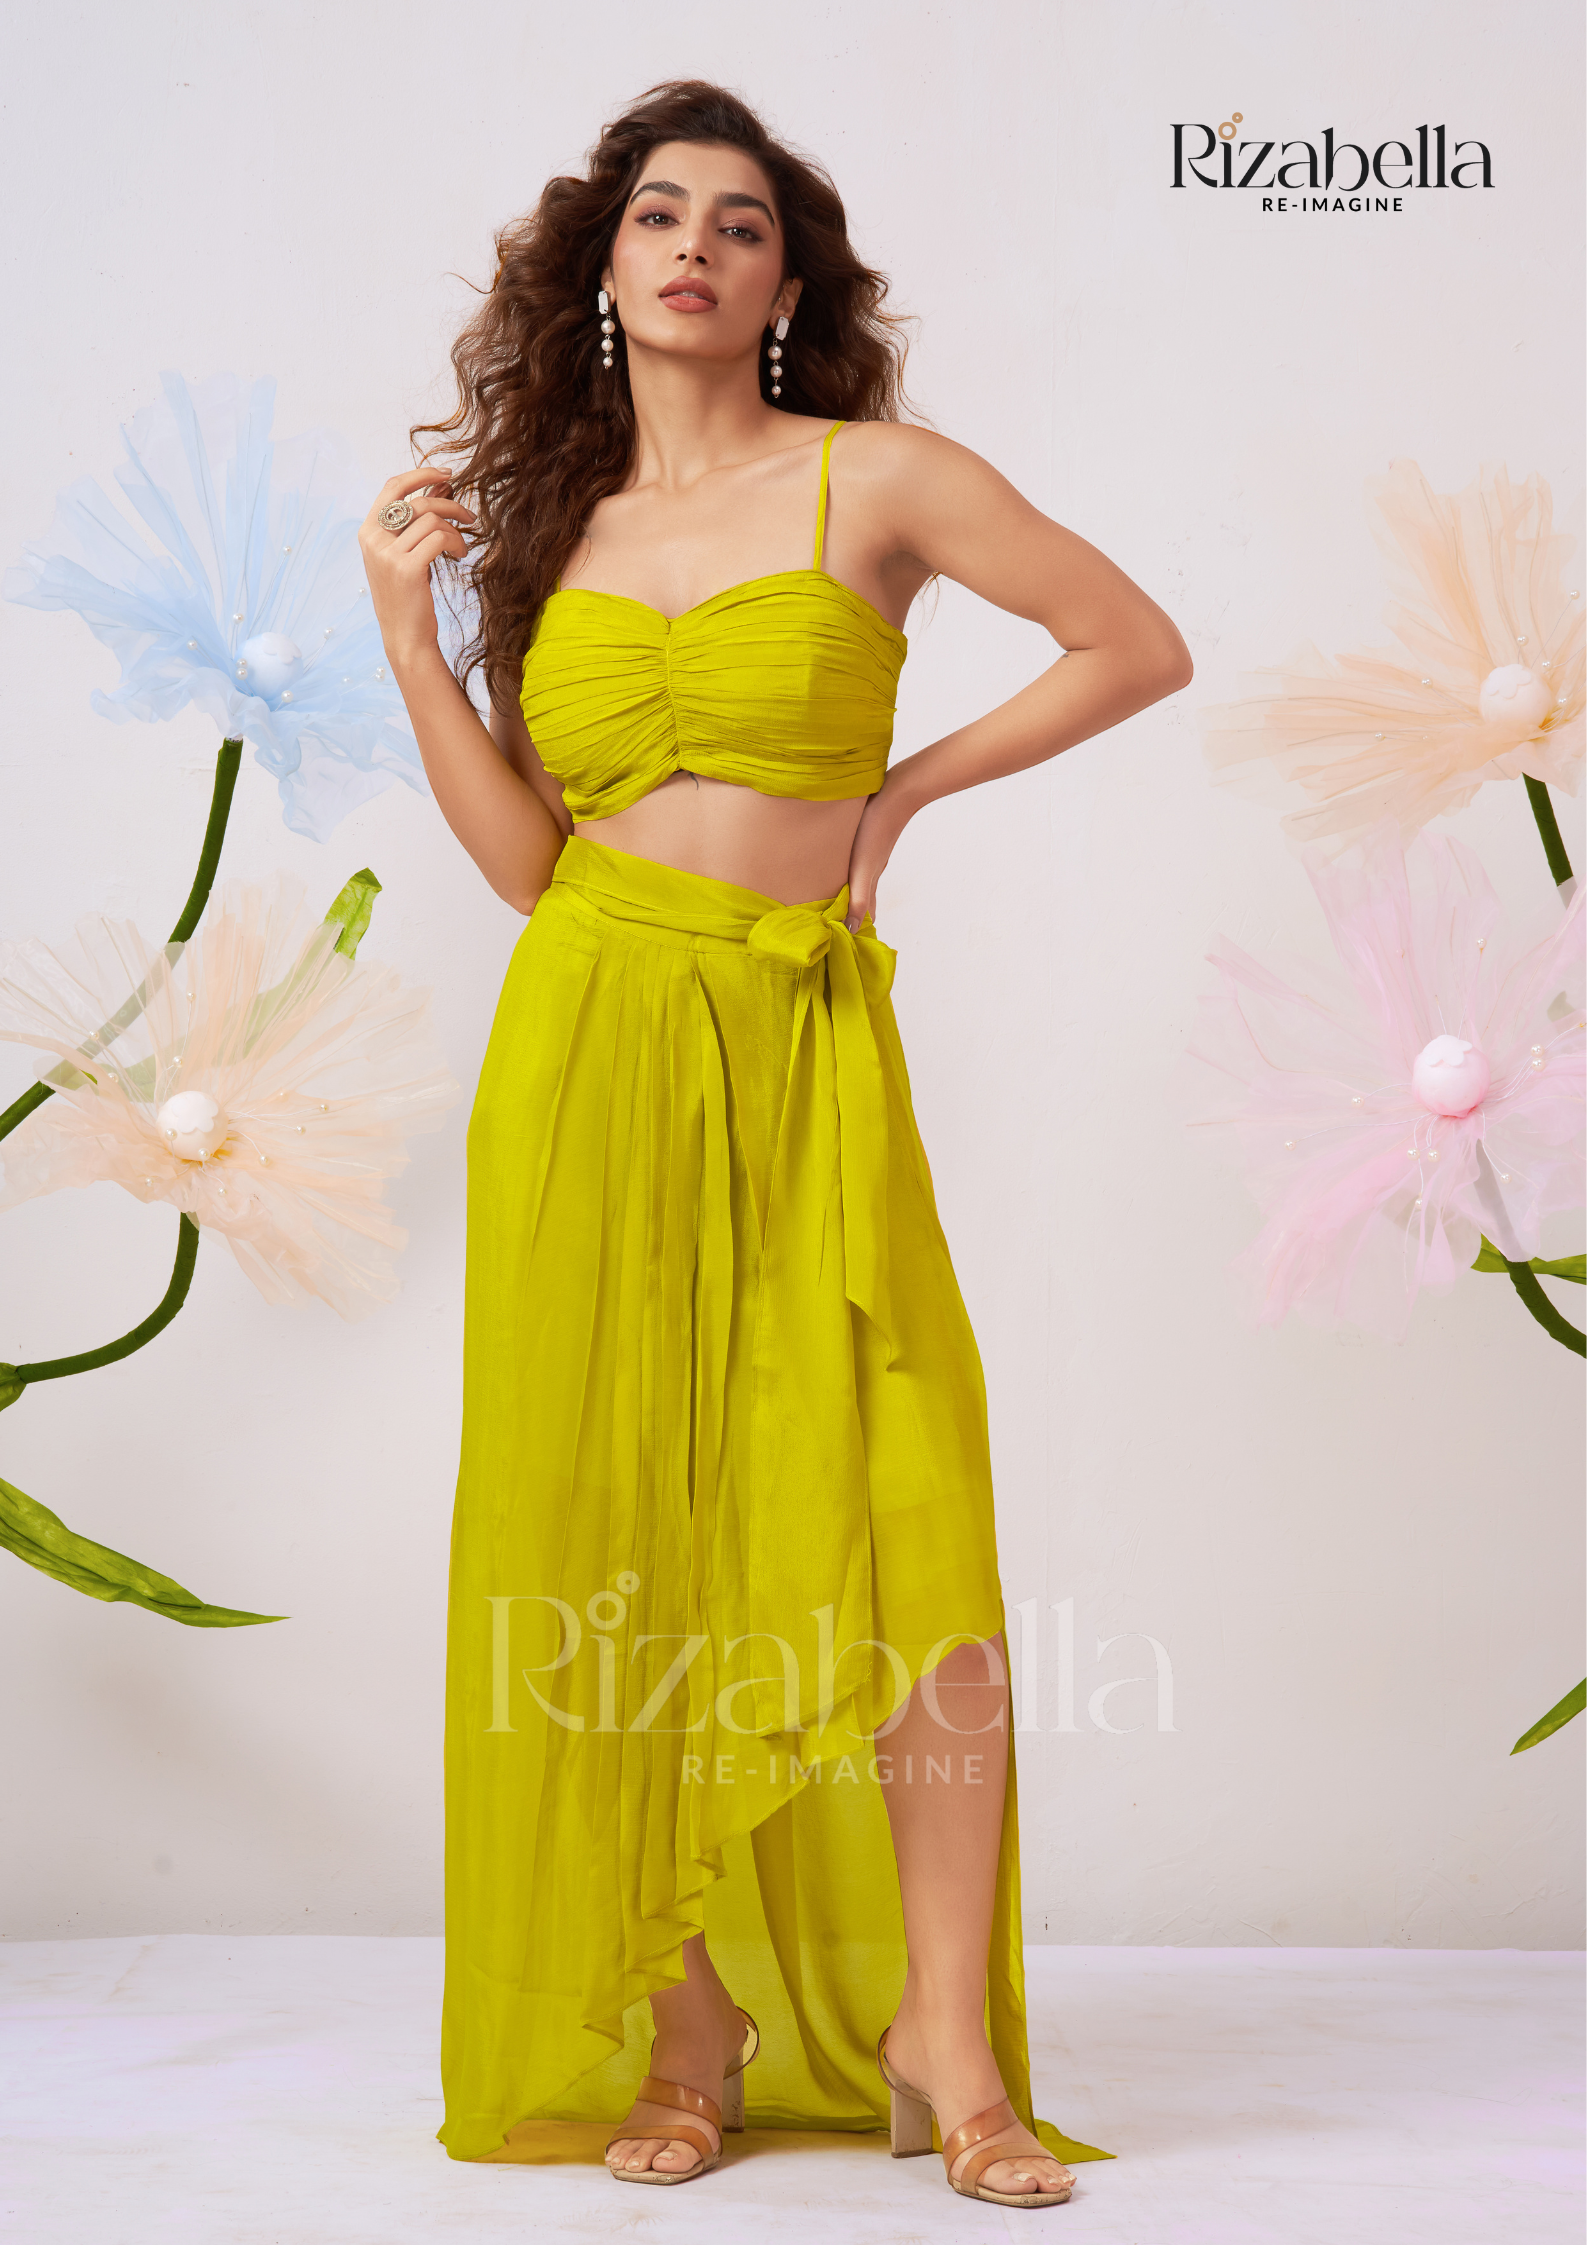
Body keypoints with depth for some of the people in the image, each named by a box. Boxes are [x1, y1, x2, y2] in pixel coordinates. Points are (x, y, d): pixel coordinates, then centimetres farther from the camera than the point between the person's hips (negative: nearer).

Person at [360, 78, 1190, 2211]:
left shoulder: (871, 477, 4)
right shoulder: (547, 522, 13)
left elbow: (1141, 647, 5)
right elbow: (524, 855, 6)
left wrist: (908, 784, 3)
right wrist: (409, 626, 2)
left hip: (807, 1061, -2)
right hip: (590, 1057, 3)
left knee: (916, 1535, -11)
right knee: (617, 1541, 1)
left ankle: (941, 2035, 2)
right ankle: (686, 2032, 12)